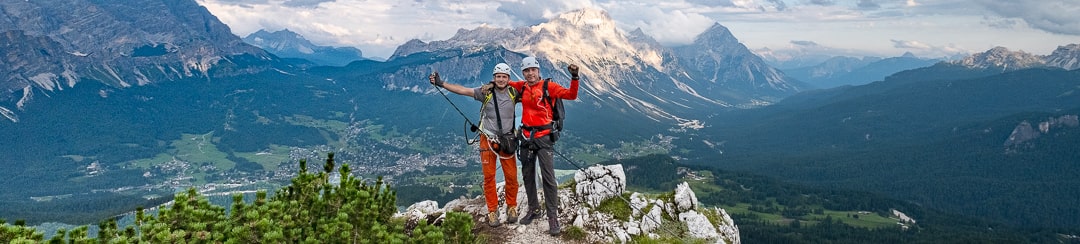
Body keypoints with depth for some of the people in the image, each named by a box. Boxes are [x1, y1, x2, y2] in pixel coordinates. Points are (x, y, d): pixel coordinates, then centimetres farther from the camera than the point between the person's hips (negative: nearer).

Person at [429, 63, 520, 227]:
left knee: (511, 176, 2)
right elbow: (462, 90, -11)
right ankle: (492, 210, 13)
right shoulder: (486, 92, -5)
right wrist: (441, 83, -17)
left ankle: (512, 207, 21)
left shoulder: (514, 93, 0)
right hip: (488, 140, -1)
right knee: (489, 177, 2)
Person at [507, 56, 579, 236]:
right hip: (527, 136, 5)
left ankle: (553, 216, -2)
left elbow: (571, 95, -14)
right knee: (528, 176, 13)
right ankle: (533, 209, 28)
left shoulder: (548, 86, -6)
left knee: (548, 177, -8)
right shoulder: (522, 87, 7)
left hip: (543, 136, -5)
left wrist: (574, 77, -27)